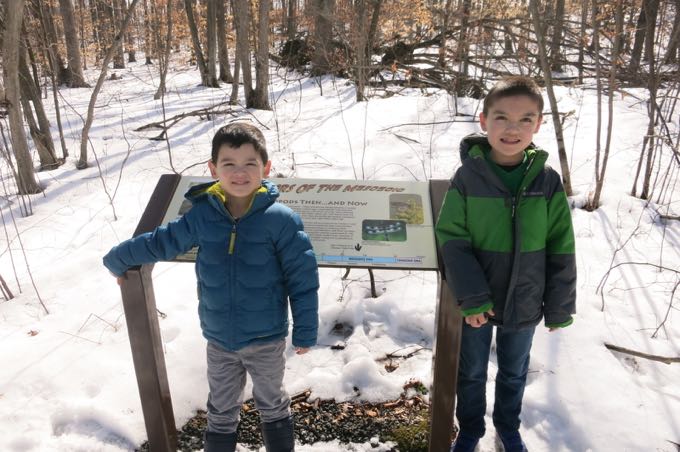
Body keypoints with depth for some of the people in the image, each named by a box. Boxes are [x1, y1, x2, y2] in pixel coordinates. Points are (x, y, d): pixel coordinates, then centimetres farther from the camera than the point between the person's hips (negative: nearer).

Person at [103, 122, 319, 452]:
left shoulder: (281, 220, -18)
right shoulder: (201, 216, -9)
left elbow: (302, 279, -13)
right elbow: (160, 243, 6)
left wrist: (305, 331, -10)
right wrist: (117, 260, 16)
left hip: (267, 339, -2)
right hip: (219, 341, 3)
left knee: (272, 405, 22)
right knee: (221, 412, 22)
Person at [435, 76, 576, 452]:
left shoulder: (547, 181, -11)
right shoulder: (467, 177, -15)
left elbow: (561, 252, -5)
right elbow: (451, 240, -14)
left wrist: (560, 308, -1)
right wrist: (472, 297, -19)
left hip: (524, 305, 1)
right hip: (477, 302, -1)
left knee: (514, 373, 23)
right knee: (471, 373, 20)